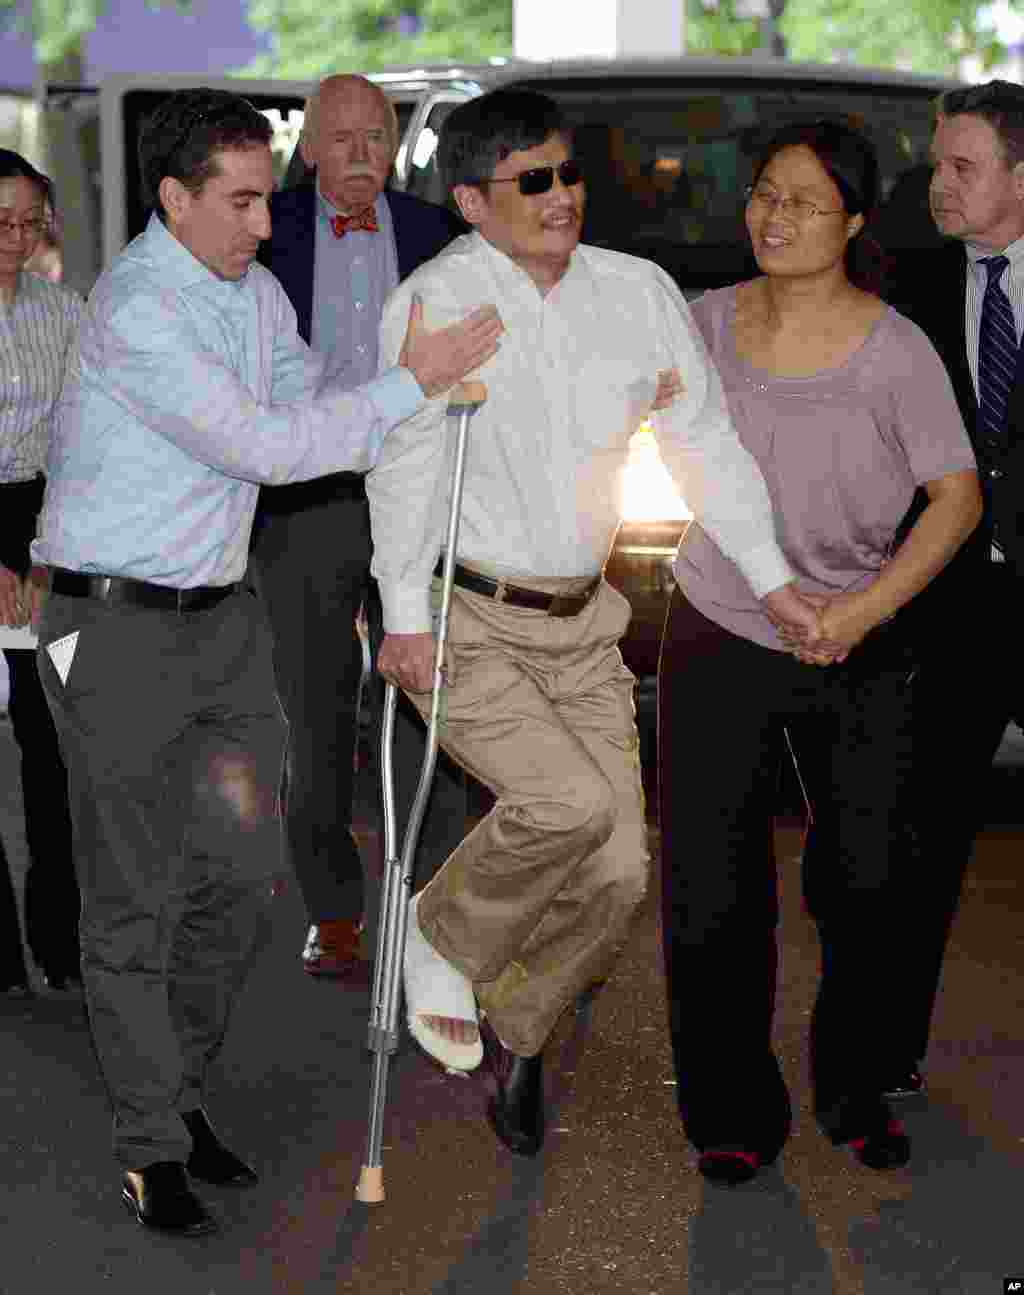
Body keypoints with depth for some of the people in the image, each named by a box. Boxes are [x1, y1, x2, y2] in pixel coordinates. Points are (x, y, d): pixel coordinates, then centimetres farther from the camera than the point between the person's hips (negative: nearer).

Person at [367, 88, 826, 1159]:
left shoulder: (639, 293, 3)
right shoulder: (435, 302, -11)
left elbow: (702, 437, 10)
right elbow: (404, 466, -13)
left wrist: (772, 580, 8)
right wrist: (406, 618, -17)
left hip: (582, 626, 5)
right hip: (464, 626, -5)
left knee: (617, 873, 0)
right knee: (571, 801, -25)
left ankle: (513, 1032, 27)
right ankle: (440, 940, 4)